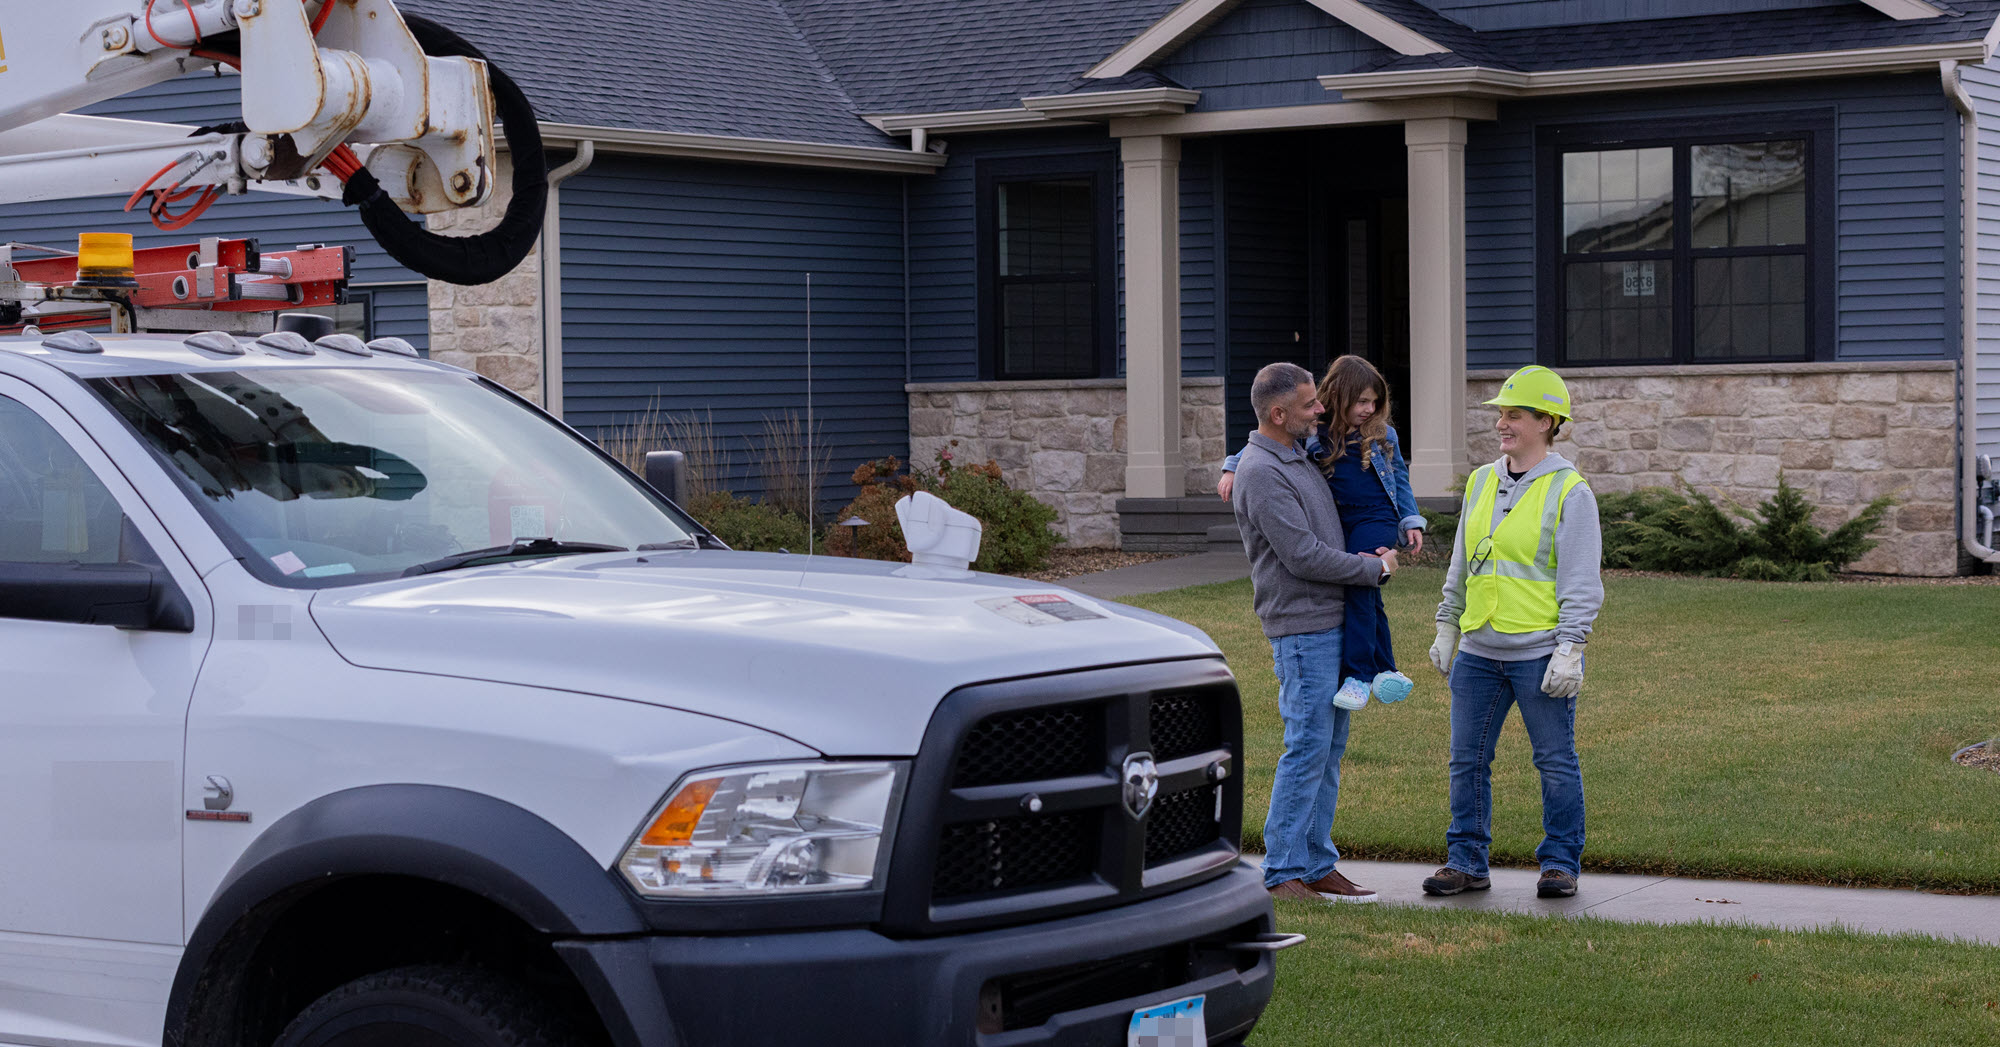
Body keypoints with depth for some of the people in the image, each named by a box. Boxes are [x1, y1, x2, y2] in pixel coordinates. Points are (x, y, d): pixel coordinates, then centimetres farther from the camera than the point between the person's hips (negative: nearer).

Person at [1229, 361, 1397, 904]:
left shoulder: (1297, 456, 15)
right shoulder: (1261, 473, -16)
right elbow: (1303, 556, -19)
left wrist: (1371, 556, 15)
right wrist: (1375, 569, -8)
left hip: (1331, 622, 10)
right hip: (1301, 626, -10)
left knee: (1330, 746, 10)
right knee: (1308, 746, -10)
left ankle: (1317, 865, 14)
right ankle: (1283, 874, -5)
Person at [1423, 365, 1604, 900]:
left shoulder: (1569, 491, -6)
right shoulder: (1481, 483, 12)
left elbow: (1581, 583, -9)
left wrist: (1569, 650, -15)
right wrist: (1446, 628, 18)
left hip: (1540, 653, -6)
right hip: (1479, 652, 6)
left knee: (1556, 764, 3)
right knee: (1467, 761, 7)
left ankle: (1560, 863, 13)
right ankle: (1466, 861, 16)